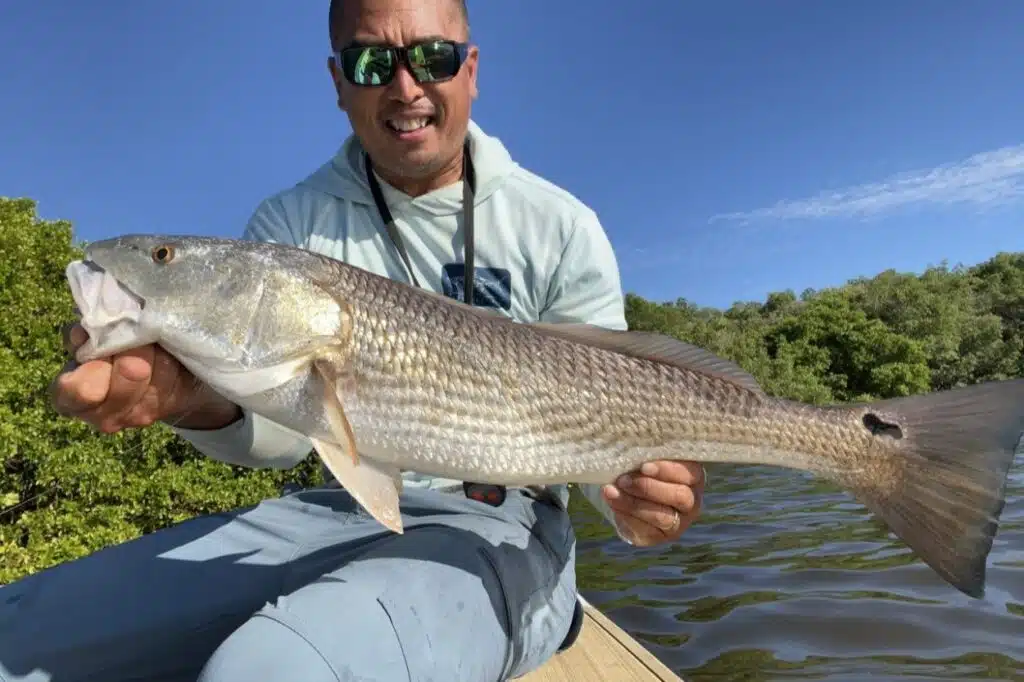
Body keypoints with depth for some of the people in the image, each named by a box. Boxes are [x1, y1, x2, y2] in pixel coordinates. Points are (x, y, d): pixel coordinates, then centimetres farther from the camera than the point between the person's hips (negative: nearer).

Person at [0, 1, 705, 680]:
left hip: (498, 528, -3)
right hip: (335, 511, 4)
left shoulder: (558, 227, -4)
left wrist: (638, 485, -25)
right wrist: (201, 398, -26)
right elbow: (281, 426, -3)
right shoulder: (291, 223, 4)